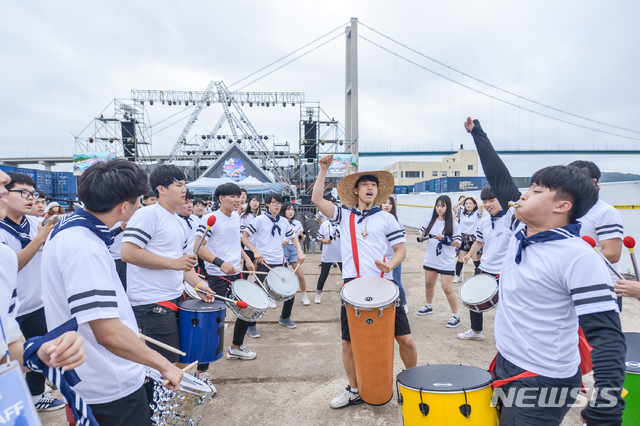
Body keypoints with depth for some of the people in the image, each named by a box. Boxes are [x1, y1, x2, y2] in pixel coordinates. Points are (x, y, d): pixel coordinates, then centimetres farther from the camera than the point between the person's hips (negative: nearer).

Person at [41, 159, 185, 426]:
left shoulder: (68, 227, 2)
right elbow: (109, 334, -34)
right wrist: (164, 365, -23)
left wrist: (125, 322, 20)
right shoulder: (86, 250, -31)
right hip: (111, 389, -10)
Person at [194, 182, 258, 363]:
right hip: (217, 277, -8)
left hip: (236, 274, 8)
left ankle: (235, 348, 43)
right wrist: (221, 263, -32)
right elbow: (198, 248, -21)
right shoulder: (210, 219, -14)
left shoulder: (236, 217, 10)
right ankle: (201, 371, 7)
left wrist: (246, 258, 11)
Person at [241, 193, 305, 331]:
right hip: (264, 263, -5)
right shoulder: (260, 220, -6)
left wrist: (300, 251, 0)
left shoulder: (284, 221, 8)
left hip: (280, 263, 5)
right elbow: (244, 236, -7)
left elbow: (293, 237, 17)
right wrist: (255, 251, -18)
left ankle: (285, 318, 34)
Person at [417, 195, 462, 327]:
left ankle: (455, 316, 9)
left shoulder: (453, 224, -9)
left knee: (447, 288, -6)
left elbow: (458, 243, -11)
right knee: (429, 284, 20)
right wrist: (422, 235, -5)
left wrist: (444, 238, -23)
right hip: (430, 260, 6)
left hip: (446, 262, -5)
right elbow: (422, 231, 17)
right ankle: (429, 306, 43)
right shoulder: (431, 220, 4)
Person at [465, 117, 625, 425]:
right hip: (504, 365, 8)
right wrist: (477, 133, 14)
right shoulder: (520, 230, -1)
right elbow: (500, 181, 7)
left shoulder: (579, 259, -22)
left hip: (543, 385, -7)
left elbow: (607, 336, -24)